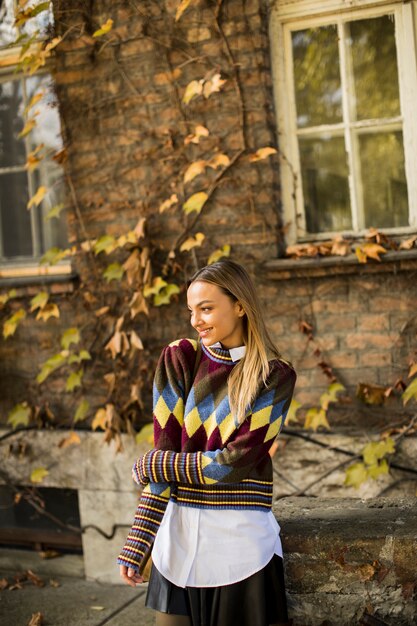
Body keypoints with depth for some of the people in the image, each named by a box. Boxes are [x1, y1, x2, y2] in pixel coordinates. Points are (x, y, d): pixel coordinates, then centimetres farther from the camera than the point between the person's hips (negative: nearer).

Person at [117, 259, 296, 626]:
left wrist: (149, 467, -6)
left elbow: (236, 460, -13)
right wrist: (136, 545, -8)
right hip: (178, 535, 2)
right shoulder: (179, 359, 1)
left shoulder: (275, 376, -4)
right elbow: (166, 452, -3)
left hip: (243, 538, -2)